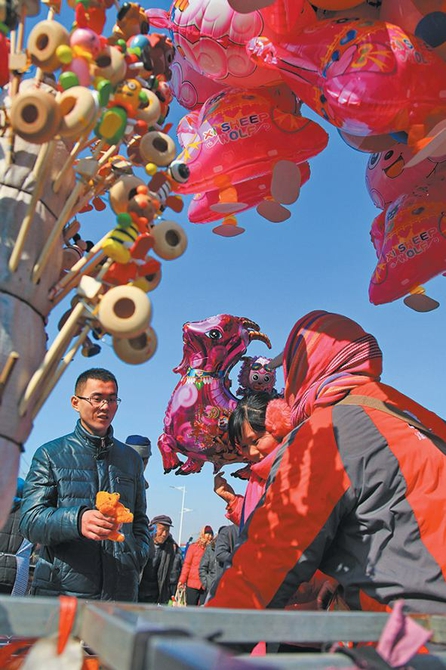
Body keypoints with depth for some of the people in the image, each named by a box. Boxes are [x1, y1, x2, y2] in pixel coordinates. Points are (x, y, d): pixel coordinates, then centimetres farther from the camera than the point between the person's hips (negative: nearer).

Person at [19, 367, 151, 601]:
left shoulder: (132, 459, 15)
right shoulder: (50, 454, 4)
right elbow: (30, 520, -6)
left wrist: (139, 554, 2)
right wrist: (77, 520, -24)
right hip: (60, 589, -2)